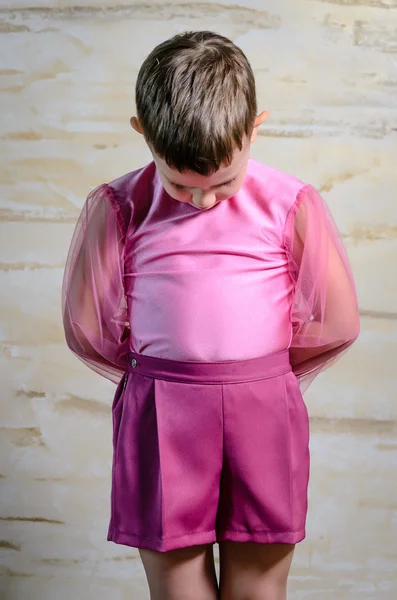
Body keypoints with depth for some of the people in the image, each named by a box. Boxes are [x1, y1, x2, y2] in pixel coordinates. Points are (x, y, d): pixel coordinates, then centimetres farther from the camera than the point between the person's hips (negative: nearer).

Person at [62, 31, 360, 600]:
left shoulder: (292, 205, -4)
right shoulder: (117, 209, -3)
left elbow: (336, 323, 4)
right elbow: (86, 326, 4)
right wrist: (165, 377, 11)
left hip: (265, 414, 0)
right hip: (160, 421, 0)